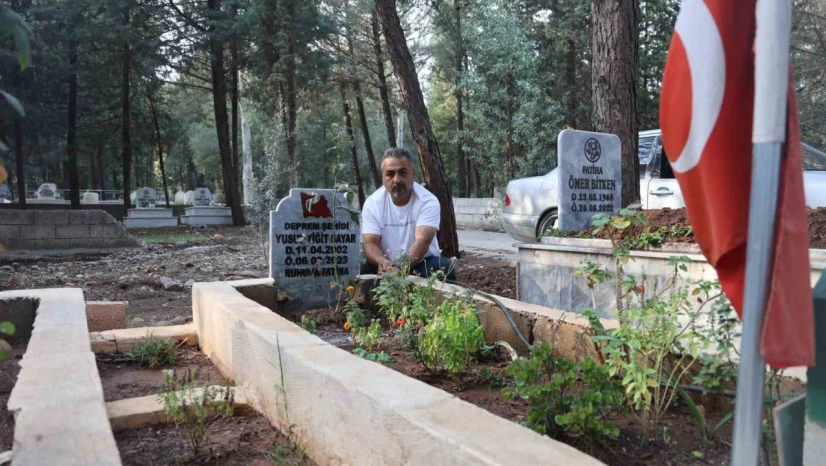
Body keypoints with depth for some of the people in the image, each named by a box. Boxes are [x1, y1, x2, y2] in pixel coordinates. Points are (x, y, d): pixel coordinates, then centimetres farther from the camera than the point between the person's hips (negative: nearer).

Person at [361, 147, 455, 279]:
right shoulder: (372, 203, -7)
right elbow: (370, 243, -13)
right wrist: (382, 262, -38)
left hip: (422, 264, -1)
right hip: (387, 266, 2)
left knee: (444, 269, -32)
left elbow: (422, 241, -29)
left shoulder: (428, 201, -16)